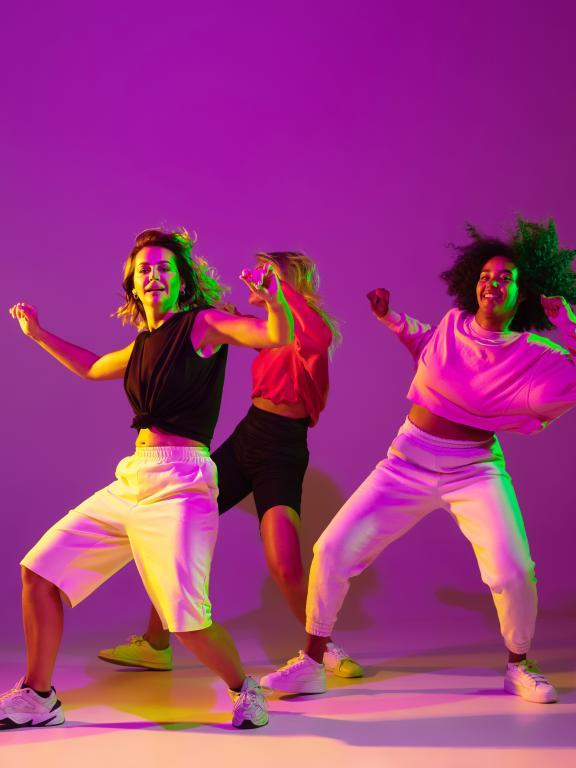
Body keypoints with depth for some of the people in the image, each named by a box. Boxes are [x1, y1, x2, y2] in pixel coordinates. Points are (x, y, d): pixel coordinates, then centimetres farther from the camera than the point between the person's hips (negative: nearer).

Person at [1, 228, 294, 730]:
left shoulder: (203, 324, -2)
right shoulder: (143, 345, 17)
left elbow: (280, 337, -15)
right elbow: (92, 368, 37)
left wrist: (274, 299, -35)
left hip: (179, 481, -7)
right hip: (132, 479, 8)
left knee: (188, 618, -17)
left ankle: (244, 689, 14)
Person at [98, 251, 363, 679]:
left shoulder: (308, 330, -11)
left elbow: (318, 339, -37)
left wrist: (280, 283, -32)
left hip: (281, 454, -8)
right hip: (245, 439, 8)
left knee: (285, 567, -24)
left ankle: (324, 649, 4)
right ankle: (154, 645, 21)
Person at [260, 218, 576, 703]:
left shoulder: (536, 356, -8)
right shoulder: (453, 324, 1)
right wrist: (391, 318, 13)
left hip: (475, 470, -2)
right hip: (408, 462, 3)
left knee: (513, 572, -21)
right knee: (332, 549, -6)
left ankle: (520, 668, 12)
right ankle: (311, 665, 12)